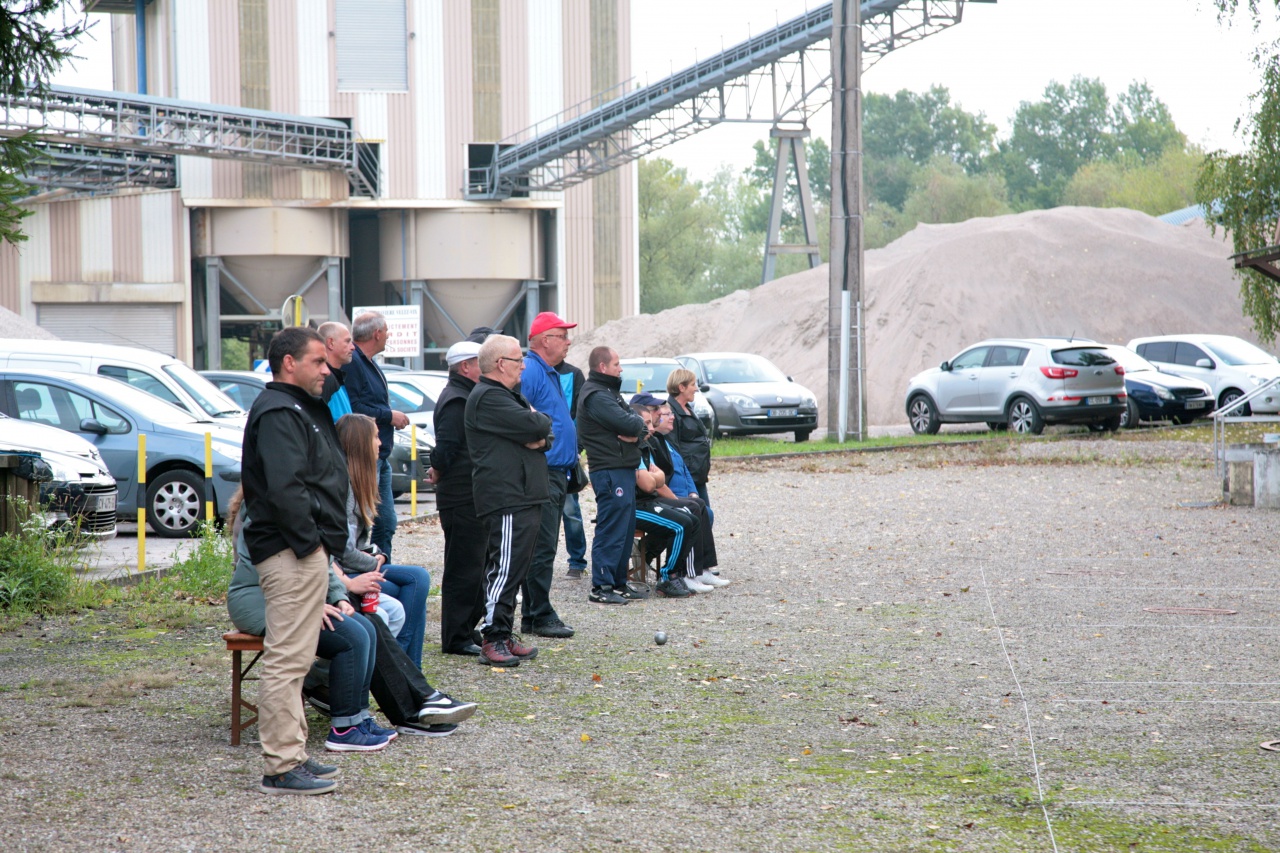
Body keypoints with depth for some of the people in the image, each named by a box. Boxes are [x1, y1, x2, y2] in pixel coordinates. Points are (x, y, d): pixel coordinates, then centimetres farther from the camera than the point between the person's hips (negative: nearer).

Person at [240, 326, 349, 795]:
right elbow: (285, 489, -24)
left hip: (307, 550, 11)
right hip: (293, 554, -11)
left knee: (291, 659, 16)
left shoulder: (298, 409, 22)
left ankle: (290, 754, 23)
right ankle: (282, 768, -9)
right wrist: (309, 542, -19)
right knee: (287, 659, -10)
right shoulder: (278, 413, -13)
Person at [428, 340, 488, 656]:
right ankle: (457, 639, -2)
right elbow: (446, 449, -22)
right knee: (464, 569, -6)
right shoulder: (456, 401, -16)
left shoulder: (467, 397, 19)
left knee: (473, 568, 16)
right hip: (462, 498, -11)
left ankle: (467, 631, 24)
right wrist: (440, 473, -6)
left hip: (472, 497, 11)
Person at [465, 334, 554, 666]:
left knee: (512, 570, 12)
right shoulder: (488, 398, -11)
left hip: (524, 498, 10)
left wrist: (540, 439, -5)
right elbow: (533, 425, -20)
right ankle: (493, 640, -12)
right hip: (507, 499, -10)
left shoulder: (511, 396, 24)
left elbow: (546, 433, 18)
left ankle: (504, 637, 16)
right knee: (506, 568, -13)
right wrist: (543, 421, 4)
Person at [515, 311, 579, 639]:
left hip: (557, 474, 10)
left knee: (544, 547, 13)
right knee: (542, 548, -8)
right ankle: (540, 616, -4)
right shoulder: (530, 373, -14)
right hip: (541, 475, -10)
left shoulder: (553, 374, 18)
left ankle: (532, 615, 18)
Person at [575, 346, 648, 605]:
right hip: (610, 472, -10)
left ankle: (618, 583, 19)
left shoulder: (609, 392, 20)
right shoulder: (596, 396, -13)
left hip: (624, 469, 10)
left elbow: (639, 424, 15)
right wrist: (638, 423, 1)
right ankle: (601, 587, -6)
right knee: (611, 530, -9)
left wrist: (636, 432, -7)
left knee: (626, 528, 13)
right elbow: (628, 424, -21)